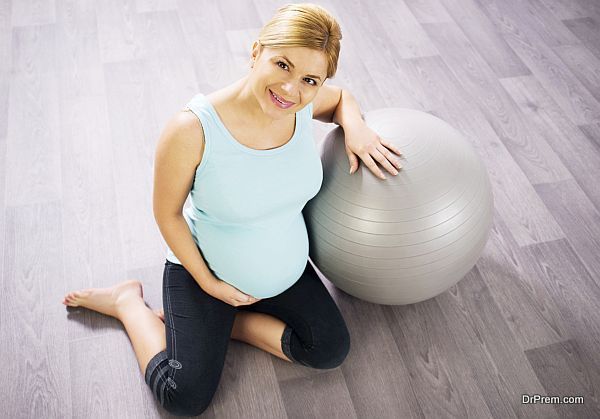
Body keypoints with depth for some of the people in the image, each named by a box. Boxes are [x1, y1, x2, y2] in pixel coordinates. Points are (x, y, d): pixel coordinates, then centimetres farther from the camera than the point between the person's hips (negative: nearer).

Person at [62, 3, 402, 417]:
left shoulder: (303, 101, -17)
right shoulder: (192, 129, -32)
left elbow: (341, 97, 8)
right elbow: (167, 214, -17)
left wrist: (354, 124, -15)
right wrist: (209, 284, -11)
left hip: (286, 267, 5)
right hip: (203, 266, -4)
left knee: (331, 351, -6)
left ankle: (219, 323, 10)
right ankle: (128, 300, 18)